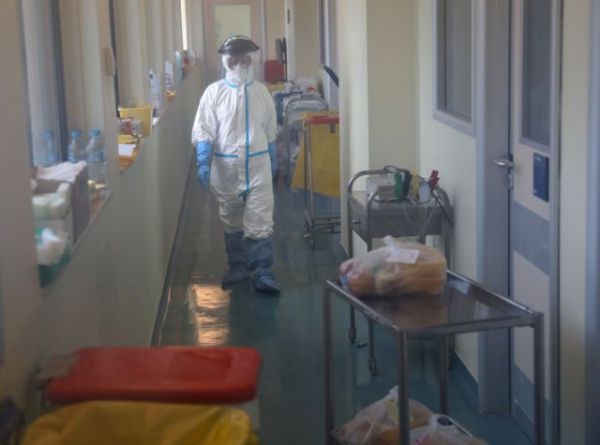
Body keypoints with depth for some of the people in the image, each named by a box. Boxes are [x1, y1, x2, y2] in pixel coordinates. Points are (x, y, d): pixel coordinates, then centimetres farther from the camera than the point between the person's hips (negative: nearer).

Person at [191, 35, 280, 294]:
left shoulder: (260, 91, 3)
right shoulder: (214, 92, -4)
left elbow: (270, 130, 12)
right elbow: (204, 130, -7)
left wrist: (273, 160, 16)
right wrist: (203, 162, -18)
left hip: (257, 164, 0)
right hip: (226, 166, 0)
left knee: (260, 221, -5)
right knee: (232, 221, 13)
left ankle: (262, 273, -1)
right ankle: (237, 267, 27)